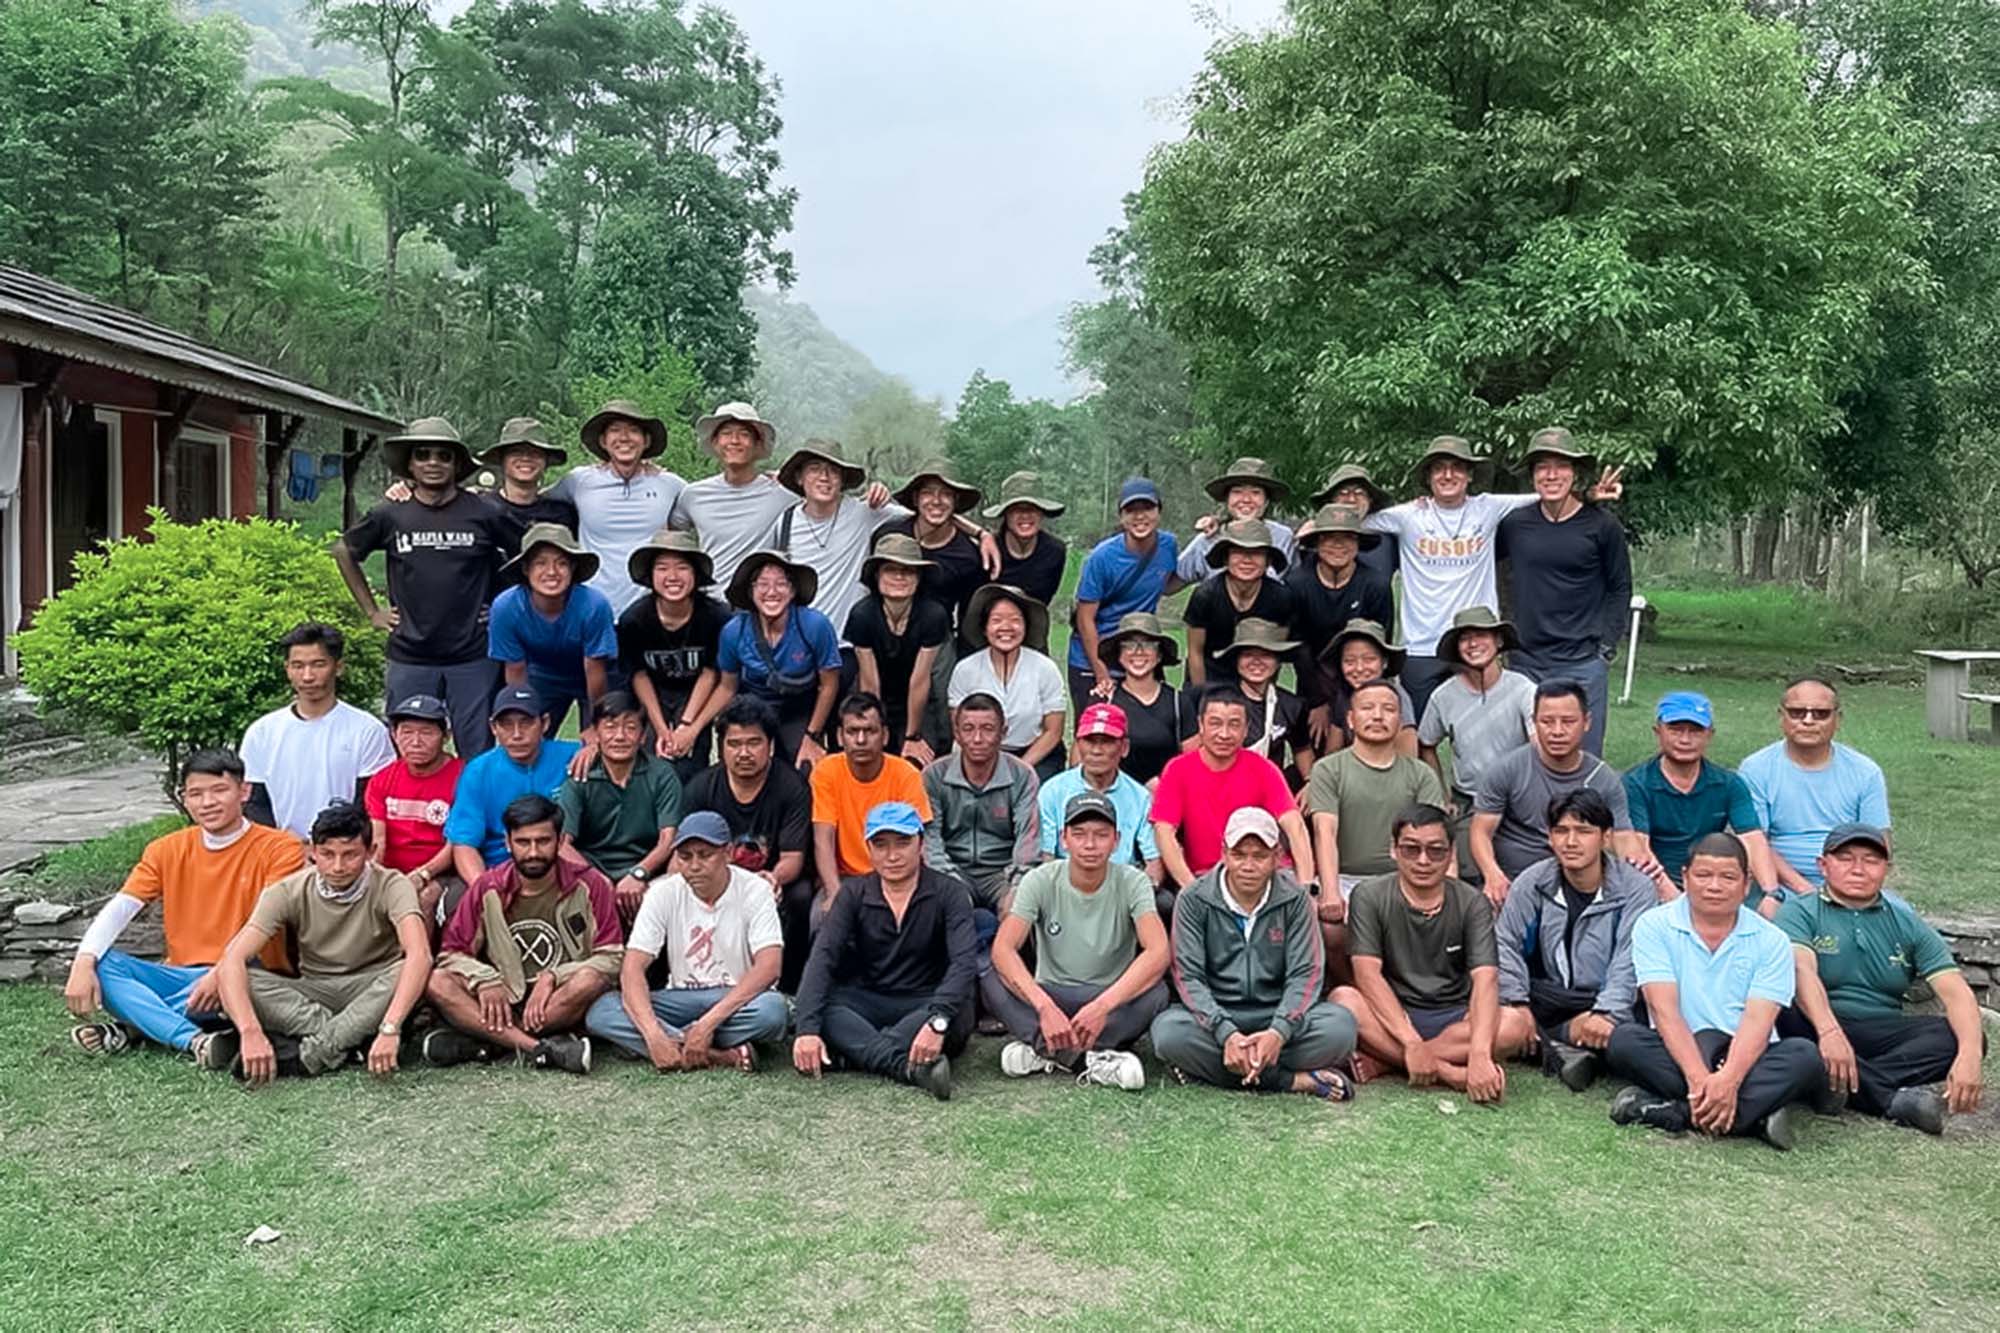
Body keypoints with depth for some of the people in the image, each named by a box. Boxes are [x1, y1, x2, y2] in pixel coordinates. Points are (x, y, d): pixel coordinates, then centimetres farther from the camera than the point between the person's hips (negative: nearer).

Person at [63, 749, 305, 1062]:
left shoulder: (279, 848, -5)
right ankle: (193, 1039, -36)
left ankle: (130, 1028, -21)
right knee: (99, 965, -20)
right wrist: (84, 963, -18)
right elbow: (119, 908, -1)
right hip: (180, 975, 5)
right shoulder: (168, 850, 10)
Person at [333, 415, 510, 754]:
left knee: (479, 759, 2)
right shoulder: (390, 516, 3)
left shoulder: (485, 514, -2)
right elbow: (343, 552, 19)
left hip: (473, 660, -1)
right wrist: (371, 610, 14)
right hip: (409, 661, 1)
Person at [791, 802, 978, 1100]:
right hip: (869, 1004, 2)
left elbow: (964, 962, -19)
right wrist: (808, 1028, -28)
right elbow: (822, 957, -10)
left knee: (958, 1014, -36)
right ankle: (910, 1065, -41)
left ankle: (859, 1052, -32)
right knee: (806, 1006, -27)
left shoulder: (948, 893, -4)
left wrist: (938, 1021, -38)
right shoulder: (854, 894, 3)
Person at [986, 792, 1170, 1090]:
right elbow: (1002, 948, -22)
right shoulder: (1041, 881, -9)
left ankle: (1042, 1050, -27)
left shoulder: (1132, 883, -10)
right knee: (991, 981, -27)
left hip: (1113, 998, 0)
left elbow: (1158, 952, -26)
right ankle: (1091, 1059, -30)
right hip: (1050, 996, 1)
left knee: (1156, 992, -32)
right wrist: (1044, 1007, -38)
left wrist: (1103, 1005, -39)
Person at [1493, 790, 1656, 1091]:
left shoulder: (1635, 888, -9)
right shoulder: (1531, 882, 0)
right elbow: (1506, 943, -6)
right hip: (1548, 996, 3)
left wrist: (1606, 1014, -31)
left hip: (1605, 1001, -2)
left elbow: (1629, 964, -18)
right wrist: (1517, 1003, -19)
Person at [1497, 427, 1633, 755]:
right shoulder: (1514, 523, 3)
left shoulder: (1601, 525, -1)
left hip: (1583, 665, -2)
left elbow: (1620, 589, 6)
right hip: (1526, 662, 2)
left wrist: (1606, 646, 0)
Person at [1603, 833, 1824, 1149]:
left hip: (1745, 1058, 1)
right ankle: (1755, 1113, -33)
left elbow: (1758, 1021, -10)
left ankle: (1674, 1112, -34)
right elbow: (1665, 1010, -11)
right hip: (1676, 1055, -1)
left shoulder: (1771, 941, 3)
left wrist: (1728, 1080, -29)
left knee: (1804, 1055, -28)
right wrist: (1699, 1079, -27)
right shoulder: (1654, 926, 0)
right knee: (1624, 1040, -30)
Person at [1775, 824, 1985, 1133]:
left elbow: (1956, 992, -1)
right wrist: (1829, 1032, -39)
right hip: (1818, 1026, -3)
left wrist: (1969, 1055, -21)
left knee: (1966, 1037, -19)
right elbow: (1802, 969, -20)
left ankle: (1841, 1087, -31)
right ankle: (1892, 1098, -33)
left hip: (1881, 1033, 4)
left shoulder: (1908, 924, 11)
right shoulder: (1799, 911, 0)